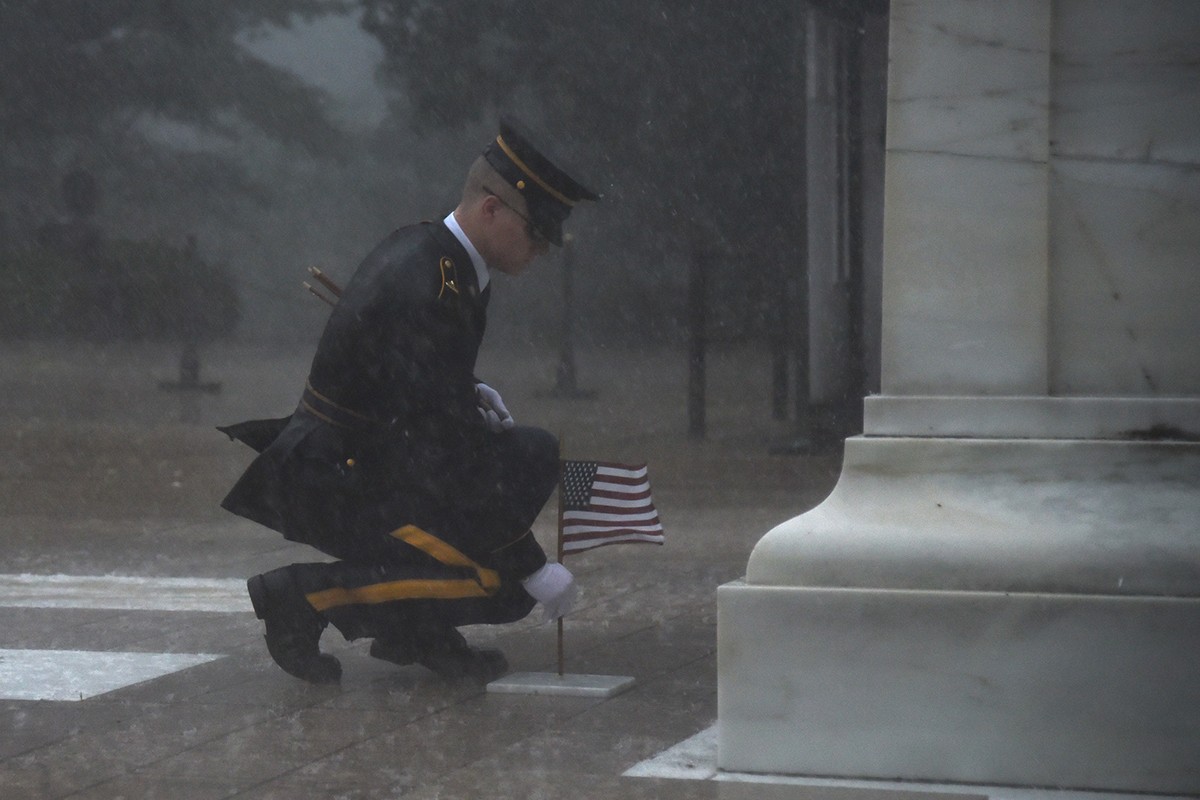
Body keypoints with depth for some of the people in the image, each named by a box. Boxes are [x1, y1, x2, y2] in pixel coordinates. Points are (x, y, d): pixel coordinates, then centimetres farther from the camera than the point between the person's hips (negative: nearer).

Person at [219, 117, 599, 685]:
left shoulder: (423, 249, 5)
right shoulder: (425, 290, -26)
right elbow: (450, 456, -26)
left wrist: (471, 393, 3)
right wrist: (533, 568, -21)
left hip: (360, 456, 10)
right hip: (336, 490, -10)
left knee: (535, 456, 10)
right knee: (504, 583, -15)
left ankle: (418, 630, 9)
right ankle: (305, 595, -7)